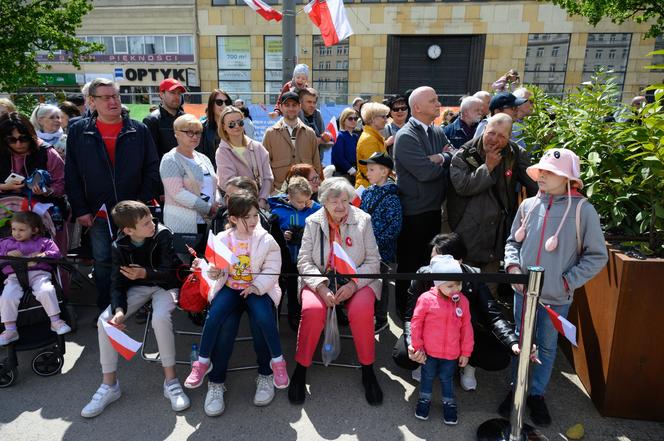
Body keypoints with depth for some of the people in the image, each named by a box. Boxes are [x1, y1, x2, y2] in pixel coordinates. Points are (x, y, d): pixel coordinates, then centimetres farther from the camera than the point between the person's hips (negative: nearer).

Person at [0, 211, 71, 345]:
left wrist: (43, 255, -12)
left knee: (46, 291, -30)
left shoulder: (43, 241, 17)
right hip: (15, 276, 2)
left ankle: (56, 321, -16)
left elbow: (56, 253, 7)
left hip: (38, 273, -2)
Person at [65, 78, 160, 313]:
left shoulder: (139, 130, 1)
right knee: (103, 262, 11)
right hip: (98, 214, 1)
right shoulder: (78, 131, 2)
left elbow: (152, 169, 0)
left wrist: (143, 203, -7)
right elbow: (72, 175, 2)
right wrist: (80, 210, -4)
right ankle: (105, 309, 27)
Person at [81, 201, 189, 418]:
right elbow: (117, 283, -9)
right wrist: (119, 309, -27)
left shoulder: (163, 235, -18)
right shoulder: (119, 246, -8)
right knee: (104, 321, -17)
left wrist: (145, 273, -34)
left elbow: (170, 272, -15)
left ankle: (170, 380, -17)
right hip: (137, 287, 4)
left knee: (160, 318, -34)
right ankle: (109, 384, 0)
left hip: (164, 286, -3)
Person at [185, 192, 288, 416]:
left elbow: (272, 269, -8)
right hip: (229, 287, 2)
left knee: (263, 318, -31)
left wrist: (257, 287, -24)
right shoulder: (221, 239, 4)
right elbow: (216, 268, 9)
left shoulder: (266, 240, -3)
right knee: (216, 317, -30)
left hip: (258, 289, -1)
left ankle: (266, 374, -10)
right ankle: (202, 362, -8)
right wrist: (212, 272, -15)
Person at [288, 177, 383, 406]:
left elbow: (373, 260, -1)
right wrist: (321, 287, -18)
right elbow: (304, 261, -1)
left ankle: (368, 371, -8)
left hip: (357, 281, 0)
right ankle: (300, 369, -8)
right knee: (313, 309, -30)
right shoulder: (313, 222, 3)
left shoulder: (363, 220, 1)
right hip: (319, 281, 1)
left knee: (361, 310, -31)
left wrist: (353, 284, -17)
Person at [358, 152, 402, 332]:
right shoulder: (367, 192, 5)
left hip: (382, 251, -6)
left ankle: (381, 319, 24)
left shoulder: (391, 196, -15)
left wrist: (377, 243, -21)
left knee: (380, 283, 7)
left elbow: (394, 226, -18)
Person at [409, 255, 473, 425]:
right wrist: (417, 346, -6)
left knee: (447, 379, 19)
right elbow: (416, 322, -9)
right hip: (429, 352, -1)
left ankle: (449, 403, 41)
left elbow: (466, 328, -1)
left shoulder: (462, 301, -9)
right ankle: (424, 399, 42)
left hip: (451, 353, 1)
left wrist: (466, 352, 2)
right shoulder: (426, 298, -19)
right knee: (428, 376, 20)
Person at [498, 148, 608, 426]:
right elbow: (513, 241, 9)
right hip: (523, 291, 3)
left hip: (557, 297, -2)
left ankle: (537, 394, 34)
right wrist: (513, 266, -7)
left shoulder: (582, 210, -12)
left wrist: (567, 282, -11)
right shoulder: (528, 205, -3)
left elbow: (597, 256, -6)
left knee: (547, 346, 15)